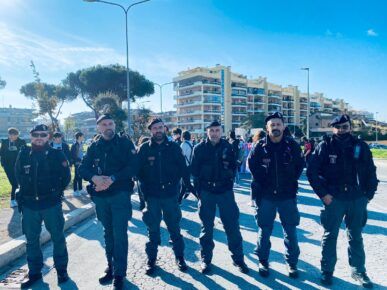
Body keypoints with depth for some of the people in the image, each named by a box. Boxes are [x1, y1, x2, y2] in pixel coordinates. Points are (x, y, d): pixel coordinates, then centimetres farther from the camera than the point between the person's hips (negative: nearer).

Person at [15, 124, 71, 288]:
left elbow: (66, 176, -2)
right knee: (31, 240, 13)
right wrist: (28, 191, 11)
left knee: (58, 238, 7)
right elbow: (18, 175, 16)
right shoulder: (23, 154, 2)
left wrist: (56, 191, -2)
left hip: (51, 204, -3)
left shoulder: (57, 154, -7)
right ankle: (34, 273, 30)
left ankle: (62, 270, 24)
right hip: (29, 204, 3)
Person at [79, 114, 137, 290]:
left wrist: (112, 179, -23)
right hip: (100, 196, 4)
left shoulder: (125, 143, -5)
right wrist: (94, 177, -19)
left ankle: (119, 274, 9)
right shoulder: (94, 146, 6)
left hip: (120, 195, -4)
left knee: (119, 234, -3)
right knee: (108, 233, 16)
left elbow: (132, 167, -14)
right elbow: (82, 168, 2)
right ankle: (111, 268, 31)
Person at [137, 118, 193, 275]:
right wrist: (145, 188, -10)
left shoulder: (174, 147, 0)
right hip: (152, 195, 0)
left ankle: (179, 257, 29)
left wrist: (188, 185, -4)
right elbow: (139, 170, -2)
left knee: (174, 227, 12)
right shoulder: (144, 148, -1)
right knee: (153, 229, 12)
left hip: (170, 194, 0)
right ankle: (151, 259, 29)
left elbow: (183, 168, 1)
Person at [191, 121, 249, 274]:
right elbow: (194, 170, -1)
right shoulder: (199, 148, -2)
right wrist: (199, 189, -4)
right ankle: (206, 259, 26)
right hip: (206, 192, 0)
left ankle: (238, 258, 22)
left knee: (232, 225, 6)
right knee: (207, 227, 11)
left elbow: (234, 165, 9)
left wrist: (230, 173, -10)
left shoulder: (228, 147, 1)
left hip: (225, 191, 1)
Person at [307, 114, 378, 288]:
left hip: (357, 199, 2)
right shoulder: (325, 146, -5)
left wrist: (369, 194, 1)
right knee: (330, 236, 9)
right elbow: (311, 171, -6)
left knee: (355, 236, 16)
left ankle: (358, 271, 31)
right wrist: (323, 194, -10)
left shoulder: (361, 147, 3)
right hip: (333, 199, -2)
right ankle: (327, 270, 22)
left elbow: (371, 172, 9)